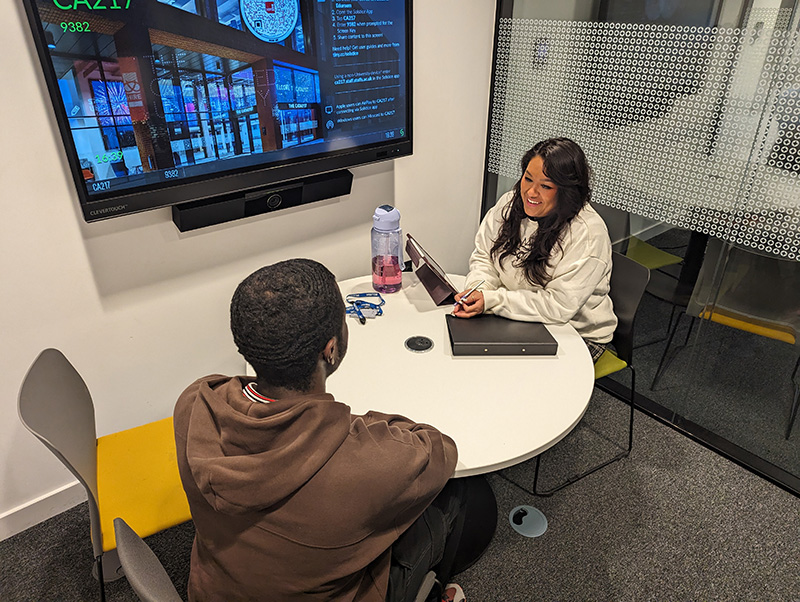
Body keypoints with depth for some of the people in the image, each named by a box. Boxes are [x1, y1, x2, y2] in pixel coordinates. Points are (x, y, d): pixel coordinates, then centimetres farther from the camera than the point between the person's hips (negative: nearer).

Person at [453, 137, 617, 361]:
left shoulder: (588, 235, -24)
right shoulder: (511, 202, -6)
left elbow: (558, 305, -26)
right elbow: (484, 257, 3)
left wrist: (491, 300, -30)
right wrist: (476, 290, -19)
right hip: (518, 317, 6)